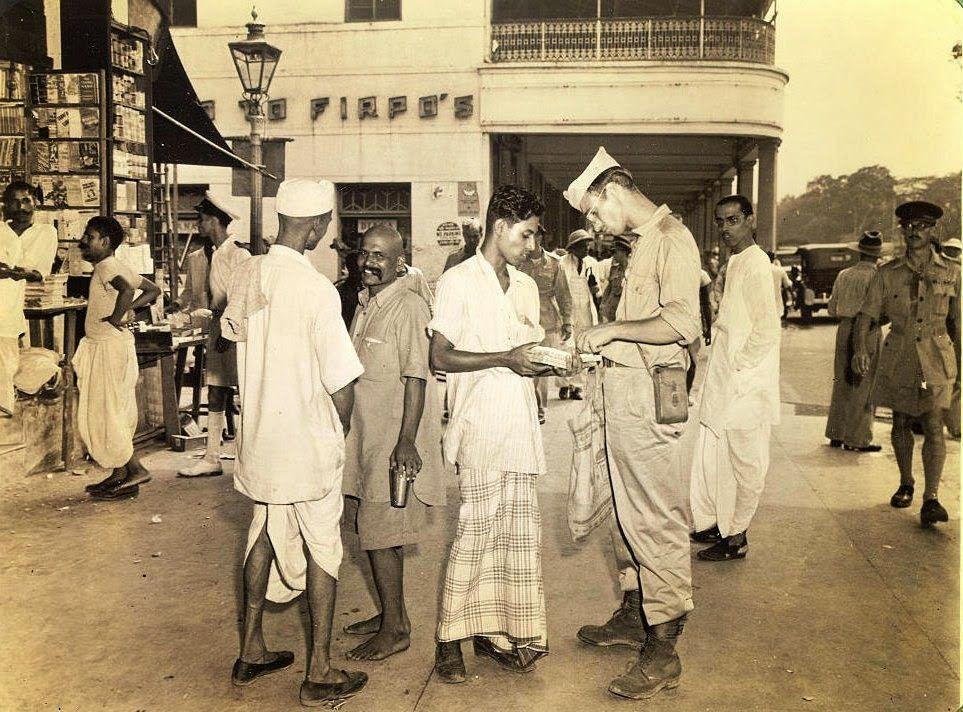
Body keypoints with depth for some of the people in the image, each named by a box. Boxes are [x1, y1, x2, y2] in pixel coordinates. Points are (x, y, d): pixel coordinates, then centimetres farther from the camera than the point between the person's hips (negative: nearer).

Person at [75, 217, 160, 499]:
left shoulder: (106, 267, -15)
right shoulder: (117, 267, 13)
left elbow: (127, 289, -36)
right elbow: (153, 290, 17)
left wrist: (116, 317, -23)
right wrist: (129, 309, 9)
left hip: (109, 347, -10)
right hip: (103, 346, 10)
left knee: (106, 413, -5)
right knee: (113, 413, 12)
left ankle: (136, 470, -1)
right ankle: (119, 475, 18)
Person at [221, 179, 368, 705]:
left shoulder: (246, 275, -1)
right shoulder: (316, 289, -21)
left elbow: (233, 333, 17)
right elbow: (341, 385, -19)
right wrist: (340, 430, 0)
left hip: (259, 435, 7)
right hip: (308, 443, -7)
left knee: (266, 533, 19)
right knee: (322, 547, 6)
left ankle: (251, 651, 32)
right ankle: (320, 673, 16)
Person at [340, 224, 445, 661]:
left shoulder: (409, 308, -15)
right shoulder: (364, 304, 12)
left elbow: (416, 378, -19)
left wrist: (407, 441, -23)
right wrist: (345, 429, 22)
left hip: (394, 443, -9)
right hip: (367, 437, 9)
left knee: (378, 534, -3)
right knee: (381, 533, 16)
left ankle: (395, 628, 11)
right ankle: (391, 614, 30)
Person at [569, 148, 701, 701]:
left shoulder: (671, 237, -10)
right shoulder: (642, 242, 19)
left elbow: (682, 323, -23)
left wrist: (612, 329, -15)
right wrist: (600, 344, 11)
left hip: (649, 395, -10)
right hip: (623, 391, 10)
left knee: (660, 520, -5)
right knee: (631, 512, 18)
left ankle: (664, 649, 2)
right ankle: (634, 613, 31)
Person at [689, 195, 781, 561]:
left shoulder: (756, 264, -14)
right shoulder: (734, 263, 14)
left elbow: (767, 330, -19)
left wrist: (737, 366, -15)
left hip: (745, 386, -9)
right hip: (723, 384, 9)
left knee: (745, 465, 3)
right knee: (710, 459, 14)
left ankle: (736, 538, 13)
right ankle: (711, 524, 26)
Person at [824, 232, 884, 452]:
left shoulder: (843, 275, 6)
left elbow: (832, 309, 10)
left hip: (844, 329, 6)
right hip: (867, 332, -6)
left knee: (842, 383, 14)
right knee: (864, 386, 2)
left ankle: (836, 435, 20)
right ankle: (857, 439, 4)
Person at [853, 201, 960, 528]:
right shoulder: (887, 273, 2)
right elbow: (866, 315, -1)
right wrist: (861, 349, -18)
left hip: (936, 358, -1)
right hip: (898, 358, 2)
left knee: (933, 426, -10)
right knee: (901, 423, 11)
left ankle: (931, 498, -10)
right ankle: (905, 483, 30)